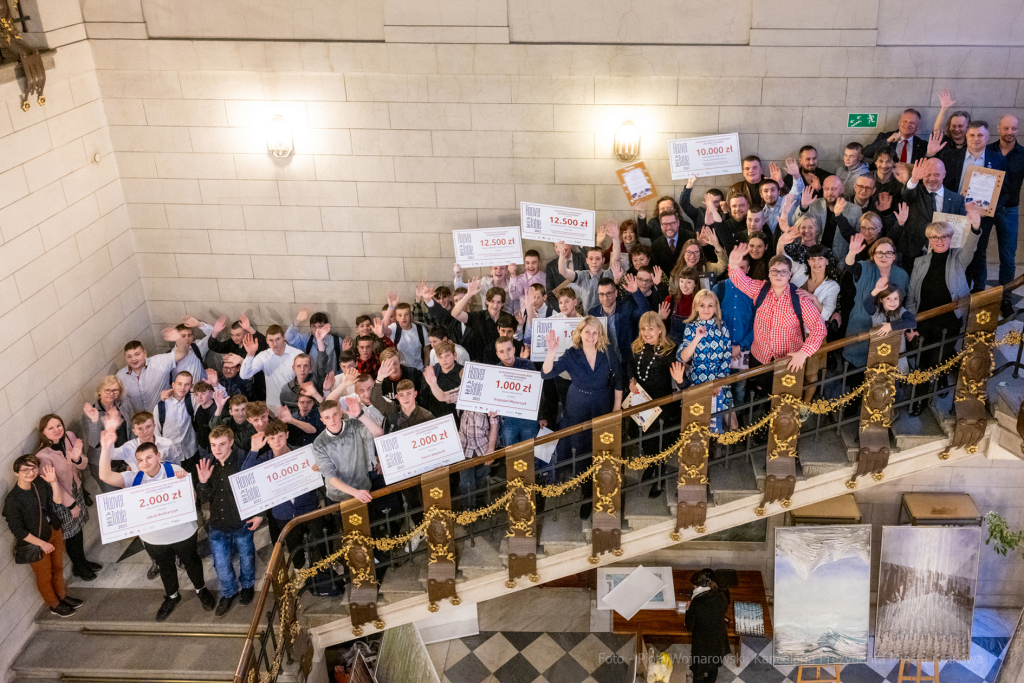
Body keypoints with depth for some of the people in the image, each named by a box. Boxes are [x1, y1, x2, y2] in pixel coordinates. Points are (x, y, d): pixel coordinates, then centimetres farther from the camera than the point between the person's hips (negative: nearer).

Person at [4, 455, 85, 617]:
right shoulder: (12, 499, -28)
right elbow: (17, 530, -21)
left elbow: (58, 502, -11)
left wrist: (54, 482, -27)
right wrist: (42, 543, -19)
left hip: (54, 532, 5)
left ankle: (62, 596, 49)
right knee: (45, 577, 18)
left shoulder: (39, 482, -13)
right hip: (35, 543, -5)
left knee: (58, 568, 26)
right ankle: (55, 605, 40)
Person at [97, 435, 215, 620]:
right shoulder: (134, 479, -12)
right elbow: (105, 476, -24)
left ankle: (201, 589, 50)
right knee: (165, 567, 26)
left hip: (183, 533, -2)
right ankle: (171, 596, 53)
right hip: (153, 537, 2)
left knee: (191, 562, 21)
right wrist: (105, 448, -34)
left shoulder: (175, 471, -18)